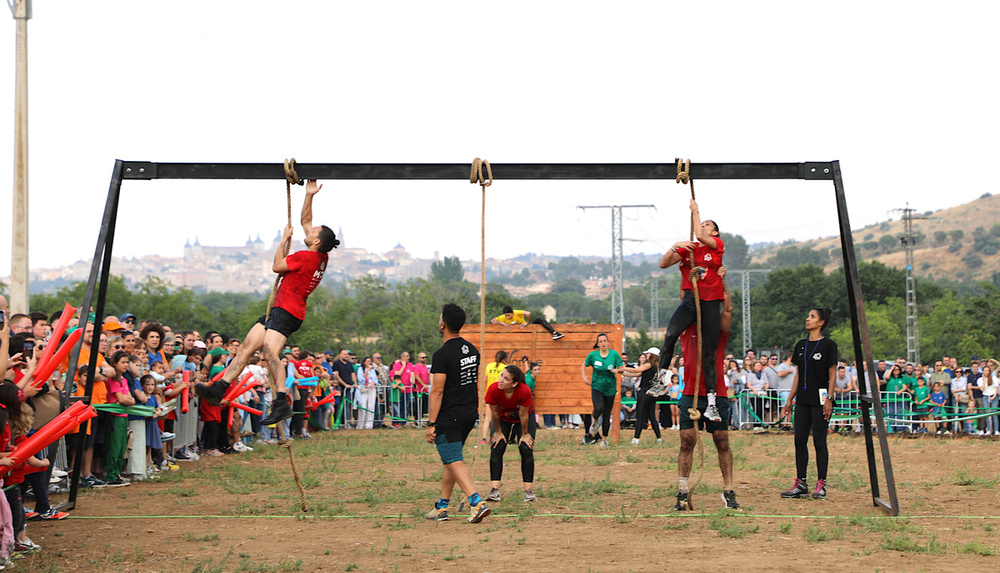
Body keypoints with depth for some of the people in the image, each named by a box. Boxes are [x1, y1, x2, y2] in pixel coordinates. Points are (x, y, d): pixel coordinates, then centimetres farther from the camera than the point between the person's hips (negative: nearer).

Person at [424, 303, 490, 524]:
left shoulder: (442, 355, -17)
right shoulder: (472, 350, 8)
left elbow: (437, 391, -19)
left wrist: (431, 424, -17)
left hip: (449, 418, -8)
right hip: (470, 414, 8)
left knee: (454, 462, -8)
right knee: (449, 459, 18)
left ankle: (478, 503, -23)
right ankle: (442, 508, 23)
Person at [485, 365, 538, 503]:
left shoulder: (524, 391, -39)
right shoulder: (494, 390, -34)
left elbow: (523, 414, -24)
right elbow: (494, 412, -16)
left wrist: (525, 434, -12)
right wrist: (499, 432, -5)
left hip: (524, 418, -1)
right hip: (503, 419, 2)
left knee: (526, 449, -13)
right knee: (496, 448, -12)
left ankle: (528, 490, -5)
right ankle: (494, 490, -12)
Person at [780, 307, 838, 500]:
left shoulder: (828, 345, -5)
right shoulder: (801, 345, 13)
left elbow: (832, 375, -7)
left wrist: (829, 399, -16)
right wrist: (789, 400, 14)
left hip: (820, 400, -6)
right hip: (803, 400, 6)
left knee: (819, 441, -3)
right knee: (800, 440, 4)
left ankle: (821, 485, 3)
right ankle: (800, 484, 10)